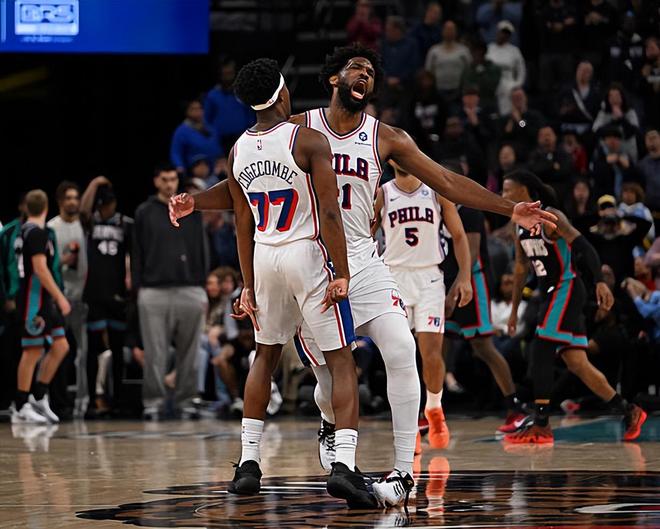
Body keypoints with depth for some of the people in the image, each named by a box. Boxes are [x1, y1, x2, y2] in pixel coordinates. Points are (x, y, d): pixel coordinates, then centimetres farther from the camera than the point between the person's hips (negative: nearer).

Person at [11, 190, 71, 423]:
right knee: (33, 351, -5)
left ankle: (38, 397, 13)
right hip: (34, 300, -10)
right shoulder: (36, 232, -16)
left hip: (44, 300, 10)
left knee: (60, 346, 8)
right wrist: (60, 298, -22)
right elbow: (40, 269, -22)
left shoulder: (27, 230, 14)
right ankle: (20, 408, 1)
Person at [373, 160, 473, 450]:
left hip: (430, 278, 0)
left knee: (432, 353, -8)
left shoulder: (437, 192, 3)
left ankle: (434, 409, 18)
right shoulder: (381, 195, 1)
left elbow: (459, 236, 7)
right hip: (394, 278, 0)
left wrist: (464, 277, -2)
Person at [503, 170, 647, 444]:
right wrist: (514, 310, 22)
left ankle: (541, 425, -13)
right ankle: (629, 412, 16)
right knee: (576, 363, 7)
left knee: (540, 352, -14)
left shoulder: (551, 218, -14)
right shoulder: (520, 226, 12)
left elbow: (585, 248, -21)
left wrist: (600, 282, -33)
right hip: (550, 293, 9)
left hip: (566, 289, -9)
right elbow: (521, 268, 21)